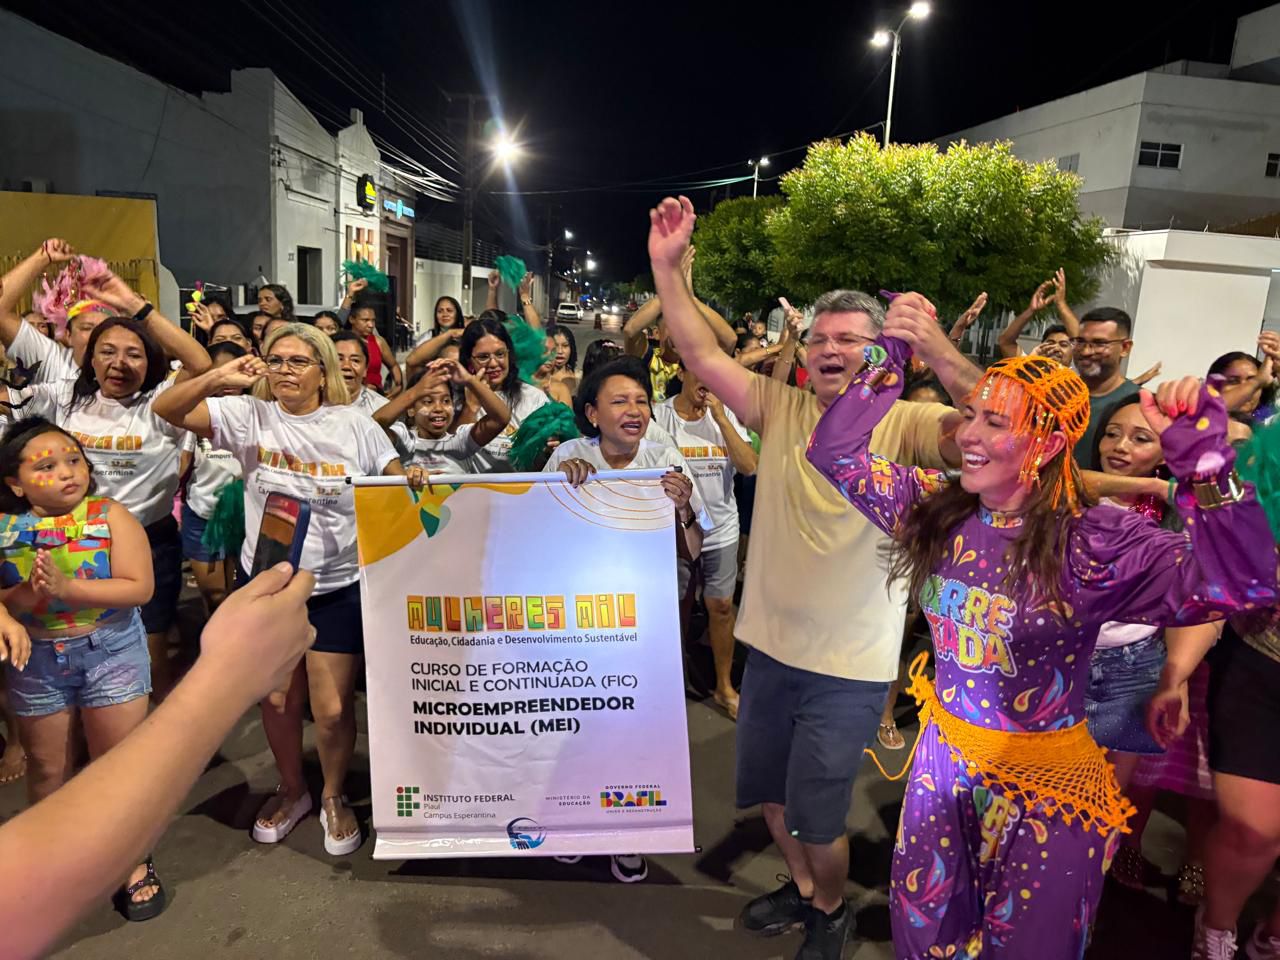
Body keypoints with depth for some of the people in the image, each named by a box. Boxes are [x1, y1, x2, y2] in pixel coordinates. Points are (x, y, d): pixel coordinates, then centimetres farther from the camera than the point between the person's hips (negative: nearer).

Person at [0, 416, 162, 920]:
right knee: (47, 769, 18)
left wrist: (67, 587, -25)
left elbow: (139, 588, -17)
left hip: (111, 651, -2)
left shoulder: (110, 515, -11)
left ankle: (133, 862, 26)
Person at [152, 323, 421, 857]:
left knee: (333, 709, 3)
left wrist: (411, 484, -22)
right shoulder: (250, 417, -3)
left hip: (338, 588, -1)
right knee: (279, 699, 17)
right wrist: (219, 378, -26)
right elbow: (166, 409, -9)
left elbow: (399, 490, 1)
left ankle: (334, 798, 31)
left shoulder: (355, 426, -4)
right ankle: (292, 791, 42)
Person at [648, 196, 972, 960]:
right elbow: (702, 355, -10)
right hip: (769, 646, 5)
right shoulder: (780, 408, -2)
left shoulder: (903, 425, -13)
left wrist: (946, 360, -44)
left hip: (849, 664, -4)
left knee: (817, 816, 10)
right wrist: (668, 266, -19)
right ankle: (803, 888, 52)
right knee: (771, 794, 23)